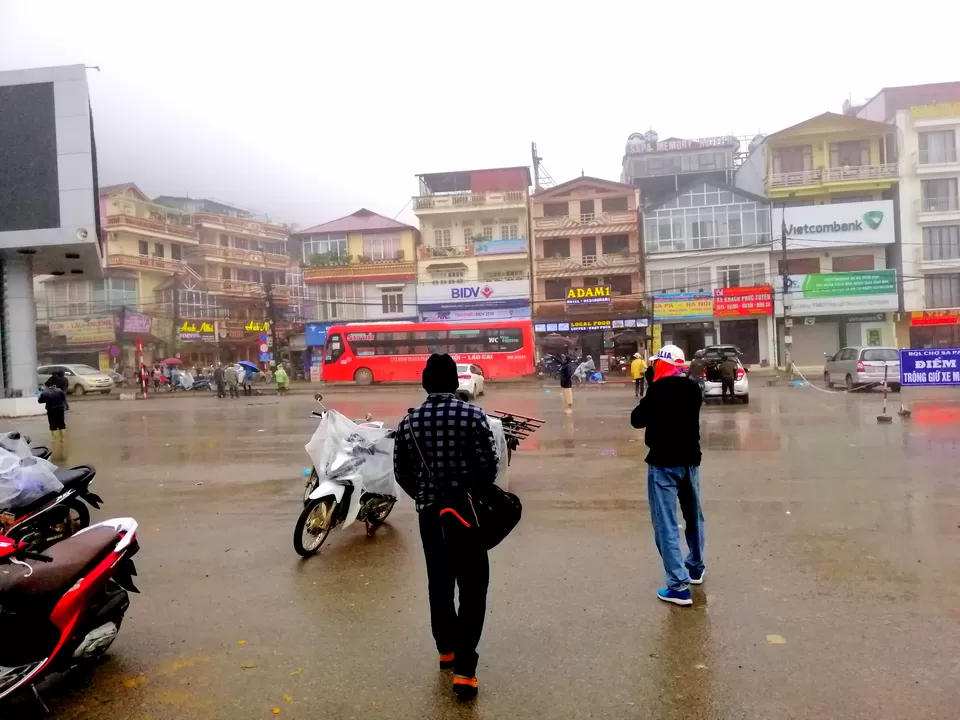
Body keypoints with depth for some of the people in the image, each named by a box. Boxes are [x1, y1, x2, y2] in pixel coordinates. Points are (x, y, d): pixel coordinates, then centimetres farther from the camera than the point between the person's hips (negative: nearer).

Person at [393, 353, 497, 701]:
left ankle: (446, 649, 35)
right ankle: (464, 669, 1)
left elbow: (402, 473, 2)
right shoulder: (473, 415, -12)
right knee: (472, 588, 4)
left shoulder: (409, 422, -3)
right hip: (468, 510, -3)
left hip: (430, 513, 4)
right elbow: (489, 465, -10)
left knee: (439, 583, 19)